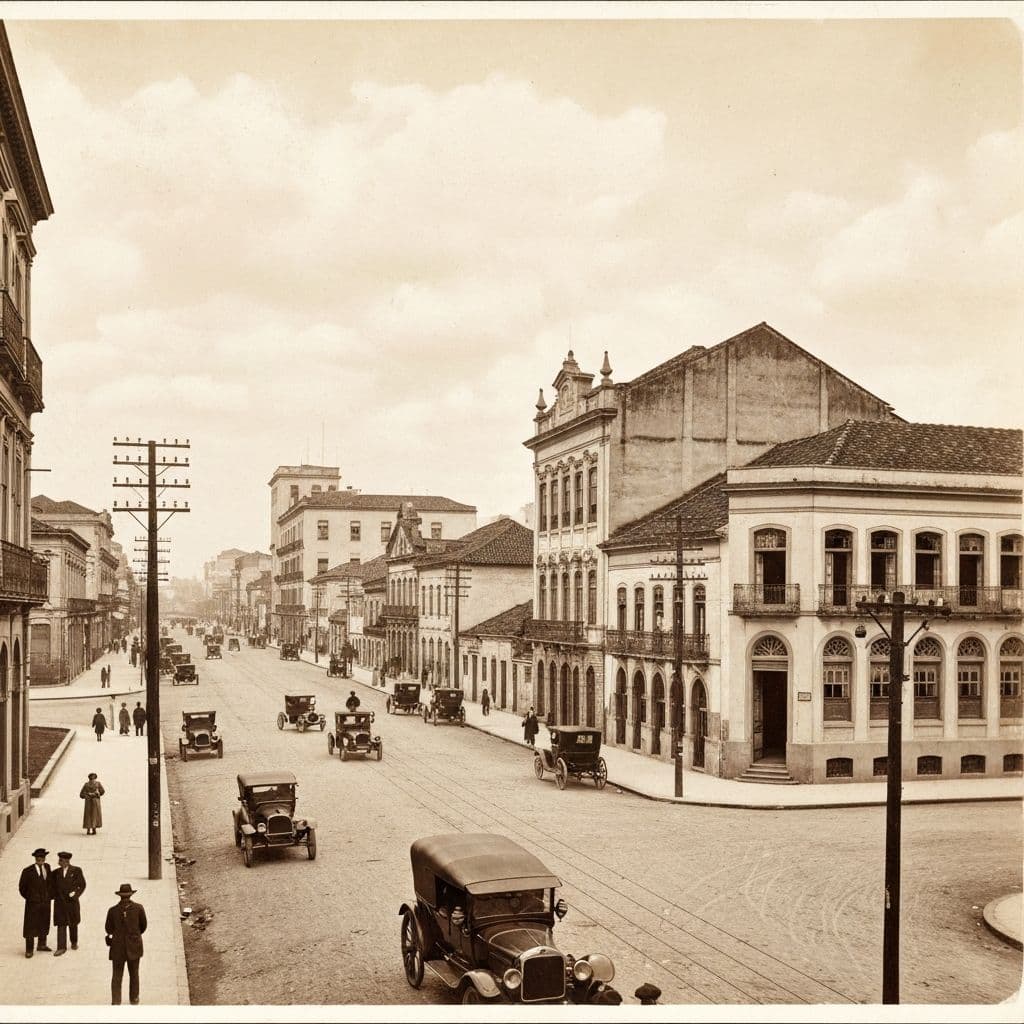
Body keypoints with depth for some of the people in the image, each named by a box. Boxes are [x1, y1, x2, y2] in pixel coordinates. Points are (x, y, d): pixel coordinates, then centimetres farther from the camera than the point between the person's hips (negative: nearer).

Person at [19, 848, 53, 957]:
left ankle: (41, 945, 30)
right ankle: (29, 950, 8)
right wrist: (29, 898, 4)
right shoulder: (28, 871, -15)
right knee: (30, 926, 0)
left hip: (45, 902, 5)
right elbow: (22, 887, -3)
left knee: (44, 924, 15)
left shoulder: (47, 867, 0)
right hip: (33, 903, -5)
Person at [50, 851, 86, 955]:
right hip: (59, 902, 1)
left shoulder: (76, 870, -6)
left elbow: (82, 885, -2)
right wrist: (54, 895, -5)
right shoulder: (56, 872, 1)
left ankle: (74, 942, 33)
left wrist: (75, 895, -11)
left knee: (73, 924, 13)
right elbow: (52, 886, 9)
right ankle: (61, 947, -1)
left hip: (72, 902, -1)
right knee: (61, 925, -3)